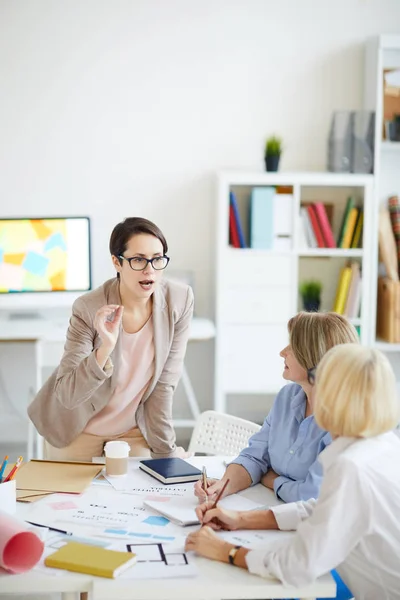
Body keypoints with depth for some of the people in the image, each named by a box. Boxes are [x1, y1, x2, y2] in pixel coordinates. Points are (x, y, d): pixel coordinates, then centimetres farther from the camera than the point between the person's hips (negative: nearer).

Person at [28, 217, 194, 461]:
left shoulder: (180, 299, -18)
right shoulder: (89, 309, -26)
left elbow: (164, 383, -11)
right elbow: (66, 395, -27)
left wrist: (166, 450, -9)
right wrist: (105, 348, -41)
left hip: (136, 428, 2)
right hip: (78, 430, -2)